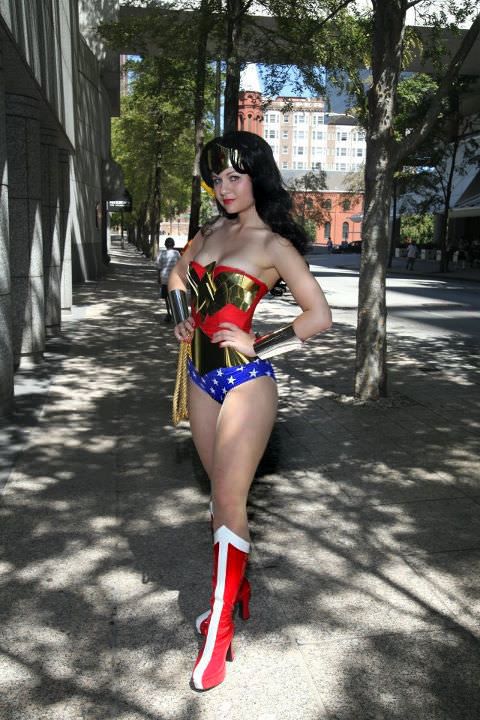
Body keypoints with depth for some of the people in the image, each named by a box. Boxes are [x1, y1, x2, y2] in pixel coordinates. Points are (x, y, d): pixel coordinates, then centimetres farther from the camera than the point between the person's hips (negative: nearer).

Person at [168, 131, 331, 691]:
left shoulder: (274, 245, -8)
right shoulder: (211, 230, 11)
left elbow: (319, 316, -12)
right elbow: (178, 275, 28)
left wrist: (258, 346, -13)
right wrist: (181, 319, 12)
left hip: (246, 381, -7)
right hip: (201, 377, 7)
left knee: (229, 503, -5)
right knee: (220, 493, 17)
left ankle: (219, 634, 9)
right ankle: (235, 589, 37)